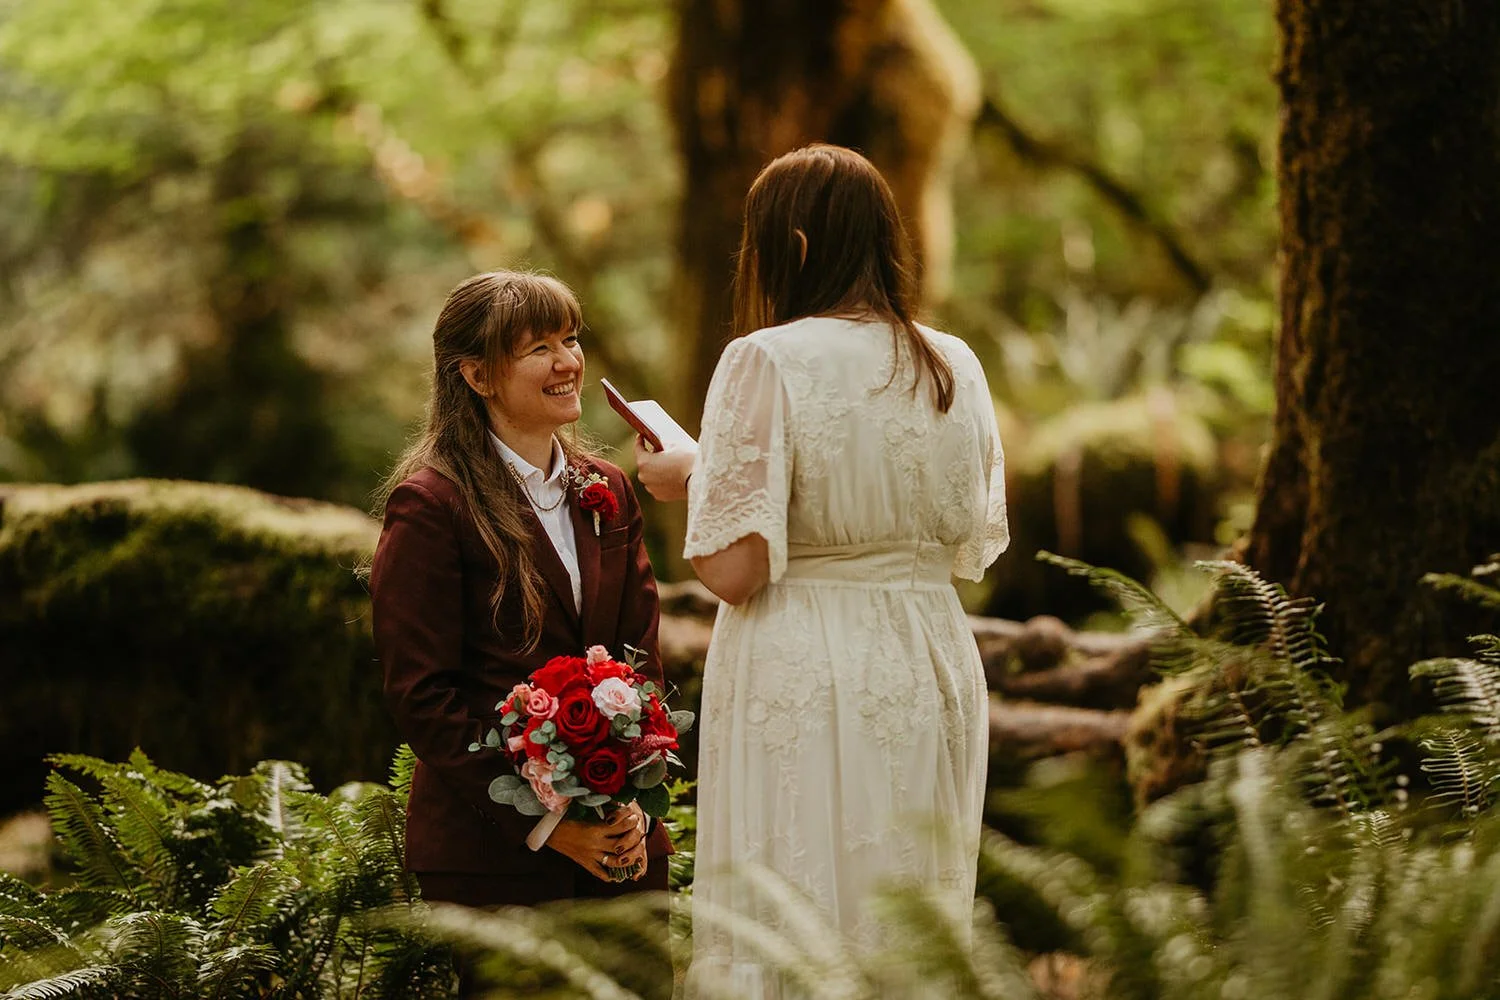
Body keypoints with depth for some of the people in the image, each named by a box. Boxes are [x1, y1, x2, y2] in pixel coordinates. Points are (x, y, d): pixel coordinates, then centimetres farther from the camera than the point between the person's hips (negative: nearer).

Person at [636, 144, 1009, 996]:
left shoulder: (768, 361, -11)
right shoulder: (955, 366, 6)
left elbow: (736, 568, -15)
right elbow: (976, 546, 13)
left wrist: (687, 479, 3)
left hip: (801, 678, -6)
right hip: (931, 672, 6)